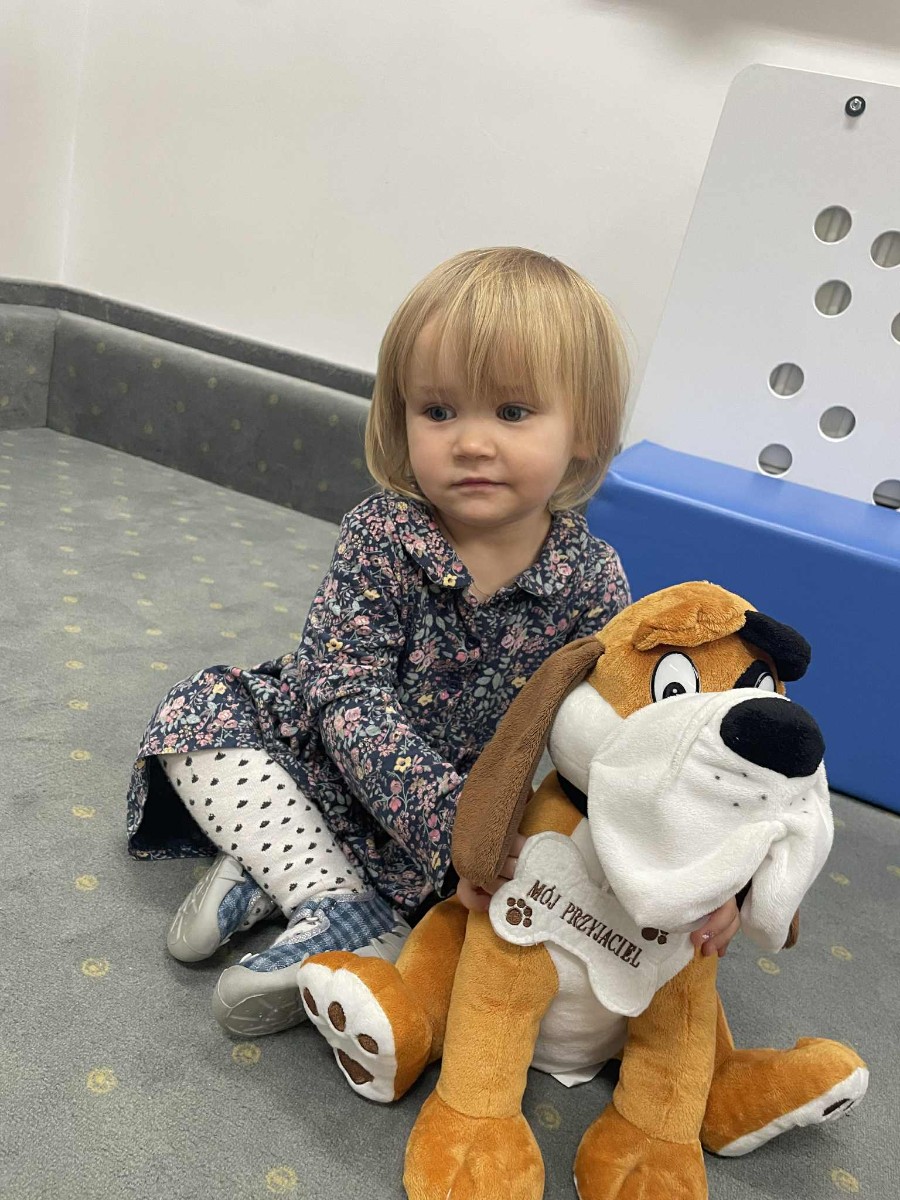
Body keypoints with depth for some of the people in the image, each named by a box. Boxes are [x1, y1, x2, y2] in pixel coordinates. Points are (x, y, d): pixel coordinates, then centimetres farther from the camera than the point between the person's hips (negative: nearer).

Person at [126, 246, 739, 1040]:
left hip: (483, 803, 1)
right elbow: (350, 692, -27)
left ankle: (272, 872, -20)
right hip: (329, 760, 0)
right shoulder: (380, 536, -21)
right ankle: (345, 912, -25)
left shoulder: (591, 580, -17)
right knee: (196, 714, -15)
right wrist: (451, 821, -38)